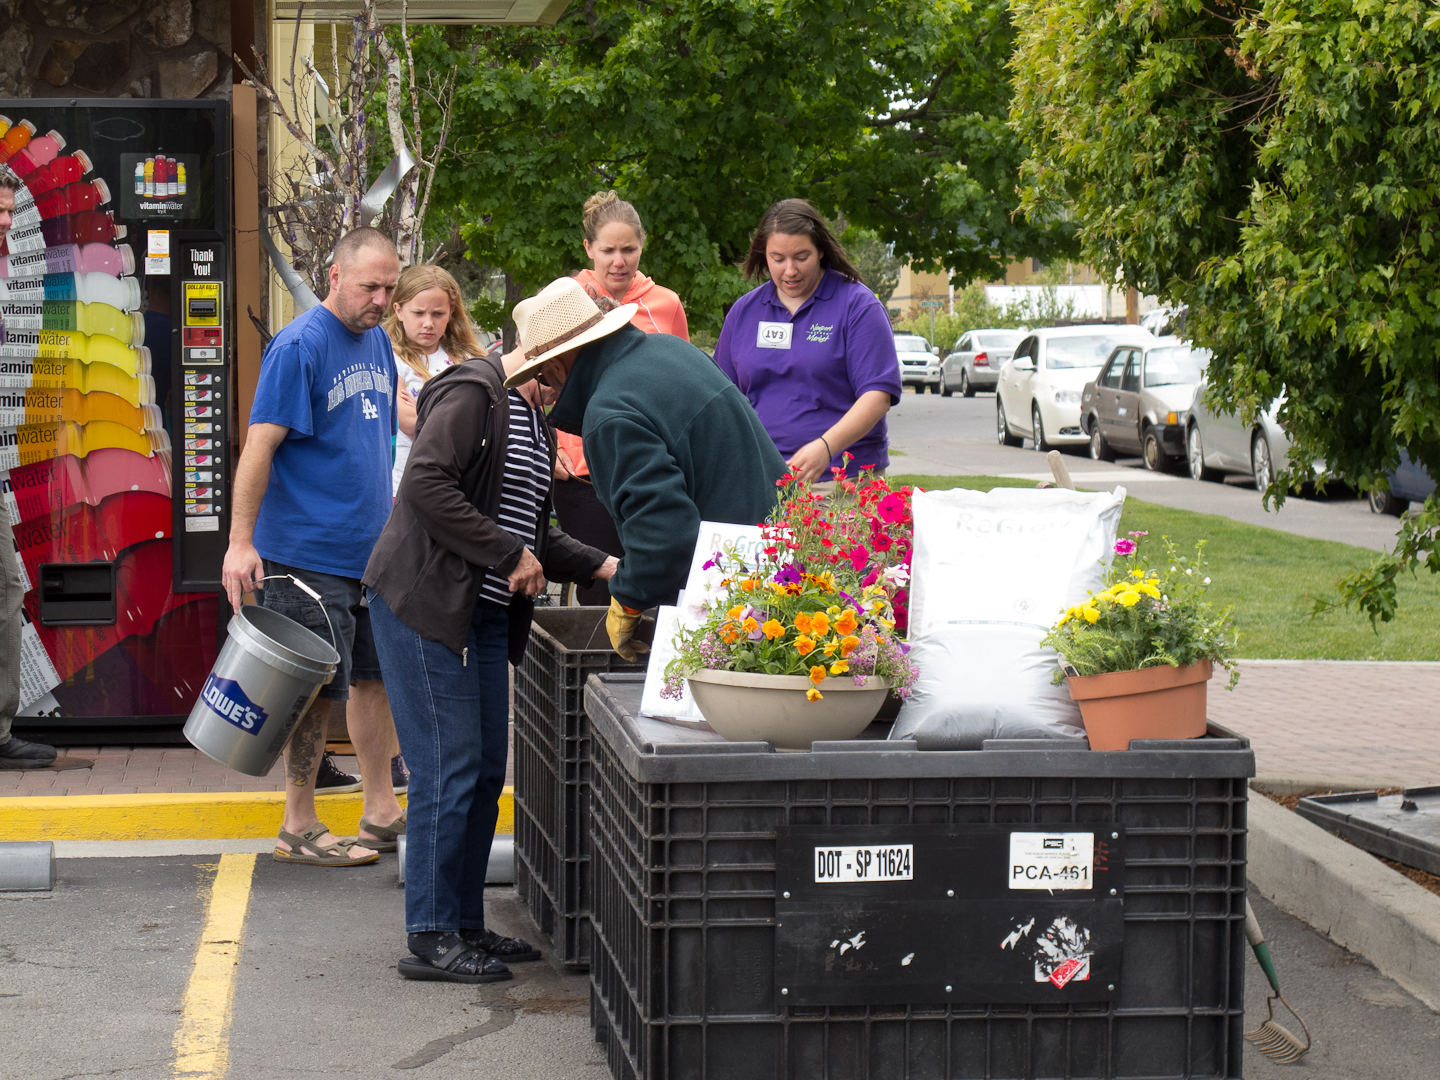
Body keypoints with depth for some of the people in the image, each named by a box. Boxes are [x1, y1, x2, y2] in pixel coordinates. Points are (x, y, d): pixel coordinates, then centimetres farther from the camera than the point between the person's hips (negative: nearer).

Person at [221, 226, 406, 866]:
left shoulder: (377, 341, 11)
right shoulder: (299, 346, -14)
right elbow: (260, 444, -17)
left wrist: (393, 522, 20)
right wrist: (240, 542, -21)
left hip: (371, 549, 8)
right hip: (309, 553, -8)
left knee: (375, 676, 13)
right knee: (317, 690, -3)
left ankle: (381, 814, 24)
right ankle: (299, 829, 9)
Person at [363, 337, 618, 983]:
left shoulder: (536, 421, 19)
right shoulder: (472, 392, -11)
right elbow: (426, 484, -23)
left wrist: (604, 566, 10)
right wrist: (509, 554, -19)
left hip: (486, 613, 10)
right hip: (425, 605, -10)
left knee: (486, 772, 10)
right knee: (449, 771, -9)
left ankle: (464, 925, 20)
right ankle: (430, 939, -3)